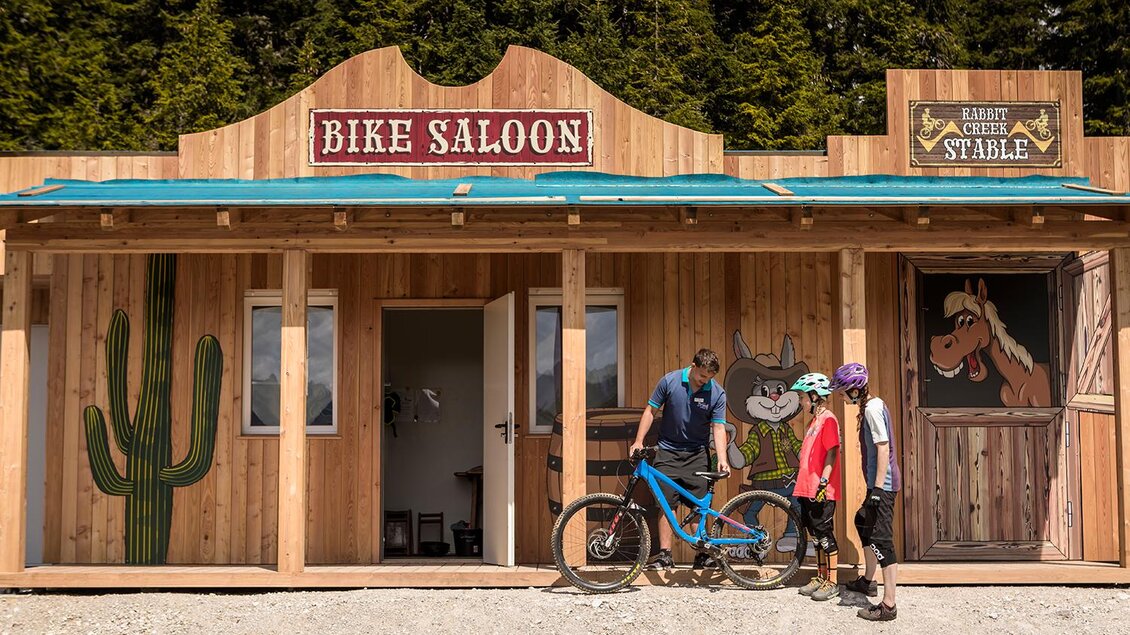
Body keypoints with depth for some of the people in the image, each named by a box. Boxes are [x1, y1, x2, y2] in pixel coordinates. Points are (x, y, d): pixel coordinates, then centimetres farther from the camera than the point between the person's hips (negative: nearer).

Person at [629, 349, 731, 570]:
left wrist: (722, 459, -21)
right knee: (667, 504, -5)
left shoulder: (717, 393, -7)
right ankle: (665, 554, -1)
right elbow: (650, 411, 0)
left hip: (697, 454, 0)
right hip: (668, 451, 0)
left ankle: (702, 553, 8)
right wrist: (639, 441, -7)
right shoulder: (670, 381, -8)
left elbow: (718, 427, -8)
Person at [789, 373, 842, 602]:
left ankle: (832, 583, 2)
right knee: (815, 533, 14)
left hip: (822, 491, -9)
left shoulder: (828, 419, -12)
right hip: (808, 489, 9)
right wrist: (802, 485, 23)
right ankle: (821, 577, 23)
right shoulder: (814, 420, 17)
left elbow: (831, 454, -18)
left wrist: (823, 483, -22)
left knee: (824, 534, -5)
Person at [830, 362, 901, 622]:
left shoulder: (872, 408, -16)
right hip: (880, 483, 11)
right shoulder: (873, 405, 14)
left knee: (882, 540, -10)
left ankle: (888, 605, -9)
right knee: (863, 522, 25)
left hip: (883, 484, -11)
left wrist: (878, 488, -22)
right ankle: (868, 581, 40)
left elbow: (883, 449, -21)